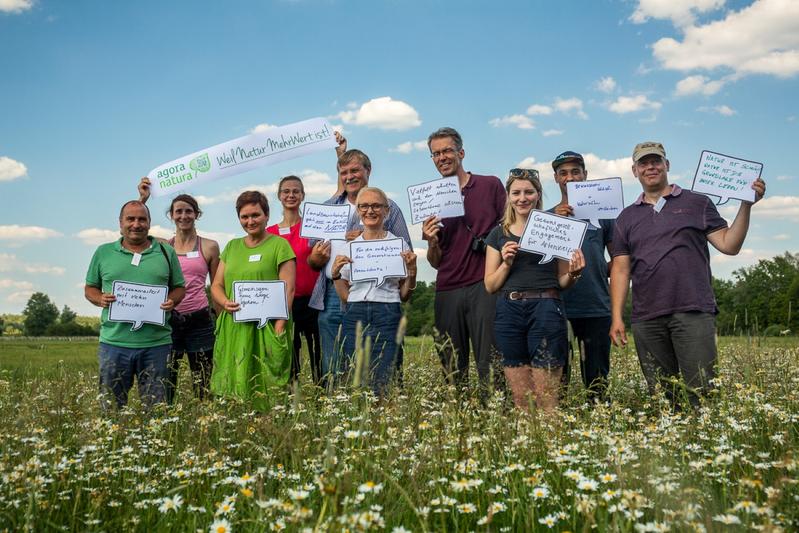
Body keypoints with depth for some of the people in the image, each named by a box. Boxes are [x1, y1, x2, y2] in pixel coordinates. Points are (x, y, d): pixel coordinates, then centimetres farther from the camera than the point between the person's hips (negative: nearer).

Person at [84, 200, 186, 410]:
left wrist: (172, 301, -9)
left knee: (156, 407, 8)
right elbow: (89, 288, 15)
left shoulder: (166, 252, 8)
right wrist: (100, 299, -7)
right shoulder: (103, 252, 9)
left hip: (156, 343, 0)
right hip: (114, 343, 0)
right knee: (110, 405, 9)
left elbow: (179, 288, 12)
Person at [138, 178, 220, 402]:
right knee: (164, 385, 2)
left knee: (203, 385, 4)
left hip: (200, 319, -1)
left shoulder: (209, 246, 4)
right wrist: (142, 200, -11)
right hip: (168, 319, 1)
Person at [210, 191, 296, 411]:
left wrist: (279, 328, -15)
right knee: (231, 386, 5)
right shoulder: (232, 246, 17)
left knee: (265, 388, -5)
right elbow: (216, 285, 18)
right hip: (233, 329, 5)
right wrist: (225, 302, -4)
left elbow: (288, 289, -6)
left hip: (265, 329, -5)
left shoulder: (279, 245, 0)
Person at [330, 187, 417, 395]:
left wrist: (411, 270, -7)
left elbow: (404, 296, 8)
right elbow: (344, 296, 13)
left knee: (382, 384, -5)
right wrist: (335, 274, -2)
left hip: (388, 317, -2)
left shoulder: (399, 245, 5)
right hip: (355, 316, 2)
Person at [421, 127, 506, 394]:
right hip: (447, 291, 3)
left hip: (484, 286, -3)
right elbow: (435, 263, 14)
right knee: (452, 368, 7)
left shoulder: (491, 185, 5)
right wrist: (431, 242, -6)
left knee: (490, 365, -6)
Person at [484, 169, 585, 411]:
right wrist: (506, 263, -7)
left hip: (546, 309, -2)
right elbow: (490, 285, 10)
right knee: (520, 400, 5)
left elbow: (562, 282, 11)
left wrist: (573, 273, -11)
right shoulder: (499, 234, 13)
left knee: (546, 399, -5)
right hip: (509, 312, 2)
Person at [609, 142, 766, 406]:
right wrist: (616, 317, 2)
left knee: (702, 392, -8)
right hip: (646, 320, 3)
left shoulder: (696, 203, 9)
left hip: (693, 313, -2)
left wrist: (746, 205, -8)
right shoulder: (627, 217, 15)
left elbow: (729, 245, 4)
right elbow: (621, 269, 10)